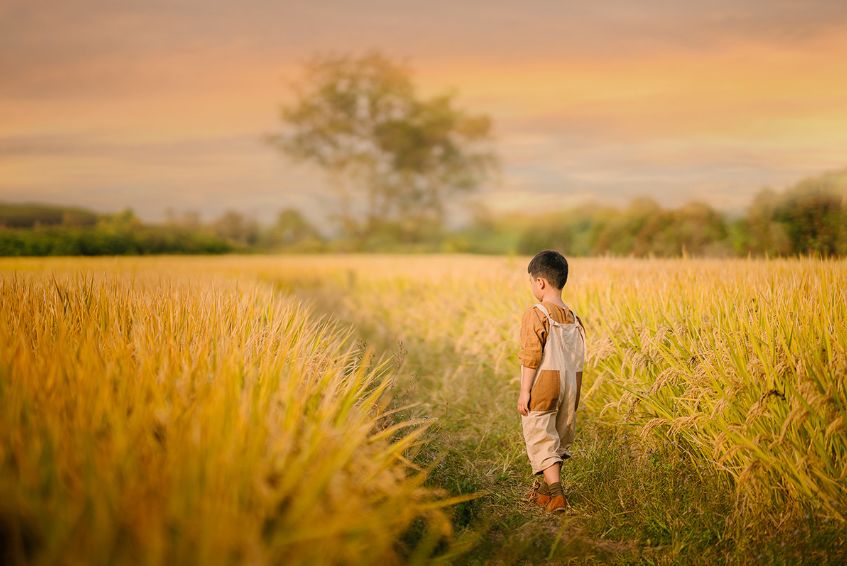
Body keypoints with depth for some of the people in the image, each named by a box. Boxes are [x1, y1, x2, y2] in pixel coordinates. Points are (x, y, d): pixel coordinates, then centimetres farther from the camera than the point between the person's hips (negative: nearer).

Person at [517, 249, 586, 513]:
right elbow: (578, 360, 11)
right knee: (560, 437, 17)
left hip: (542, 385, -7)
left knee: (541, 438, -2)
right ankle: (545, 488, 32)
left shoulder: (535, 314, -13)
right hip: (570, 385, 7)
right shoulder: (574, 318, 8)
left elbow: (530, 357, -16)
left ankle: (556, 496, -10)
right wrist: (574, 394, 18)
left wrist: (524, 391, -12)